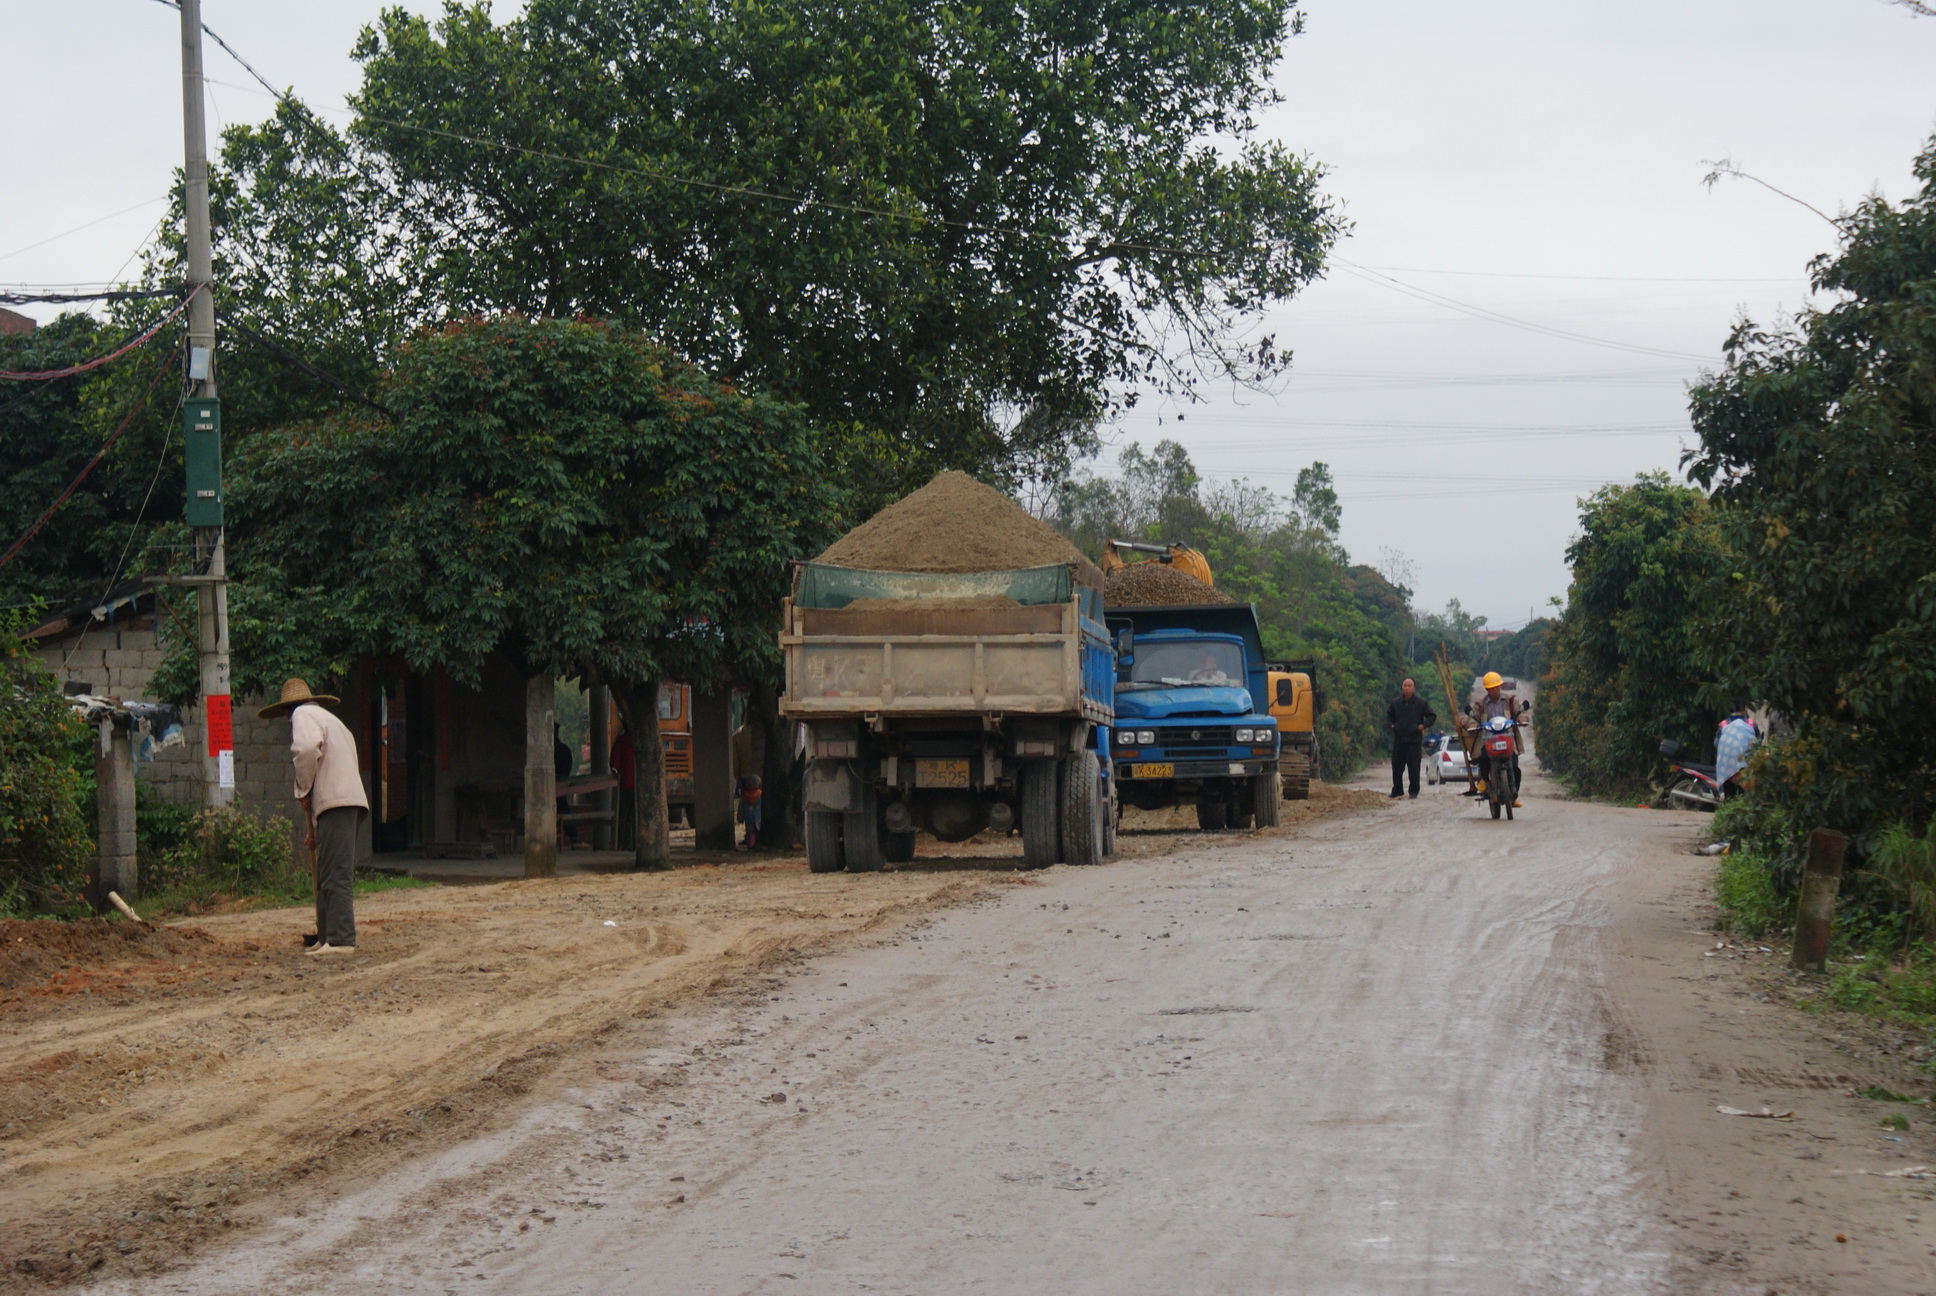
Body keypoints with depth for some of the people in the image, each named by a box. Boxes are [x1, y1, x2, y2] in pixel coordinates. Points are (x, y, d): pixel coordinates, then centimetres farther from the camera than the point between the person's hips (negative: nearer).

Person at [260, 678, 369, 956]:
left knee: (335, 877, -12)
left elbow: (306, 748, -19)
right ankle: (327, 937, 15)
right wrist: (314, 828, 31)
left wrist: (304, 790, -7)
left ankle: (340, 940, -16)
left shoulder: (303, 714, 4)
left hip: (336, 803, -9)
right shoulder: (331, 721, 32)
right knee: (327, 875, 13)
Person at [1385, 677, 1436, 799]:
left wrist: (1423, 726, -7)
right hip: (1399, 739, 3)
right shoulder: (1396, 702, 9)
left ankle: (1414, 791, 2)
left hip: (1415, 740, -3)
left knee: (1414, 767, -5)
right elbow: (1389, 715, 25)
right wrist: (1390, 725, 8)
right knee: (1397, 766, 6)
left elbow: (1432, 717, 7)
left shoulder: (1420, 702, 0)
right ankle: (1397, 790, 19)